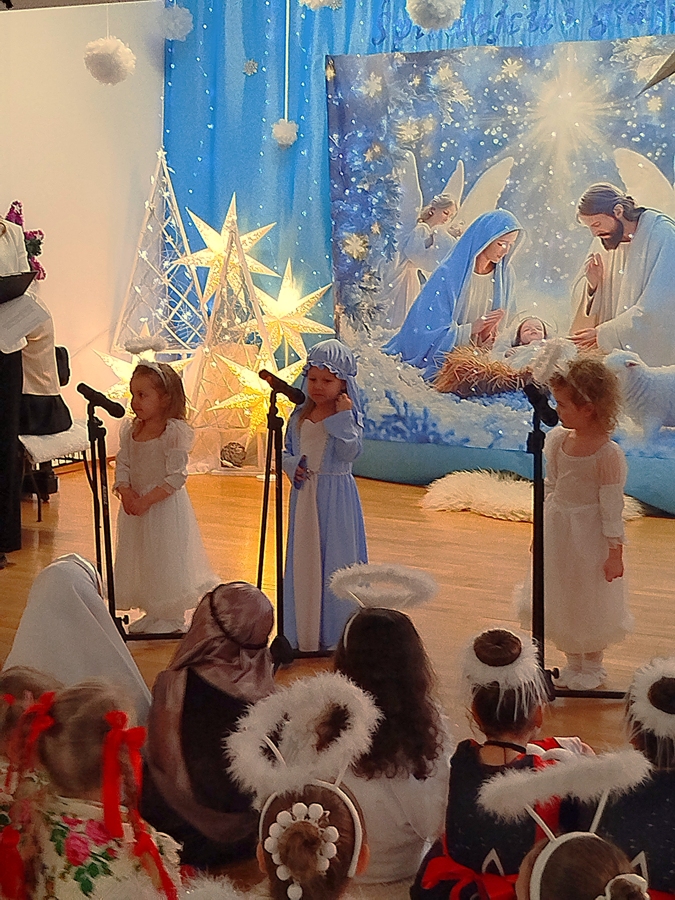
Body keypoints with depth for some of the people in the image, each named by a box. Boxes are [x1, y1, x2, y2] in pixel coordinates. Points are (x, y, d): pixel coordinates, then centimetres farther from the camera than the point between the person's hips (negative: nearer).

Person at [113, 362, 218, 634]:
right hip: (135, 505, 7)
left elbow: (176, 477, -19)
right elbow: (122, 466, 3)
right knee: (139, 559, 15)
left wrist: (146, 500, -22)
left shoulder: (175, 432, -16)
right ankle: (152, 614, 31)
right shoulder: (130, 430, 4)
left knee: (166, 560, 1)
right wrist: (125, 491, -16)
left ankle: (172, 619, 17)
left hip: (165, 506, -7)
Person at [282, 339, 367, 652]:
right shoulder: (299, 416, 6)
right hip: (305, 495, 5)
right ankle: (303, 634, 21)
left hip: (336, 499, -5)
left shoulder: (349, 417, -8)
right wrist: (293, 466, -7)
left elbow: (350, 453, -21)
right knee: (303, 560, 10)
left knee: (335, 561, 0)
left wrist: (343, 417, -22)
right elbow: (287, 451, 13)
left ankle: (335, 635, 11)